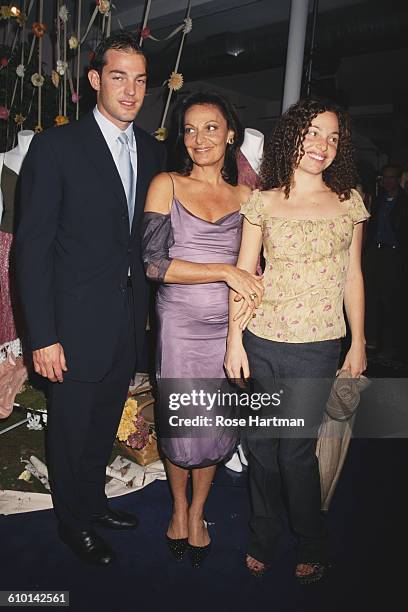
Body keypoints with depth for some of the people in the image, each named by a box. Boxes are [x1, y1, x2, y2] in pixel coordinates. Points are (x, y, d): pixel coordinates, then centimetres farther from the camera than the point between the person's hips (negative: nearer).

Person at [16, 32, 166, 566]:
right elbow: (33, 246, -12)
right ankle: (73, 521, 37)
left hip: (131, 319, 5)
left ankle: (94, 501, 45)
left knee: (105, 424, 21)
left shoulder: (153, 152, 6)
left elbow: (151, 237, 10)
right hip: (78, 323, -5)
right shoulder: (55, 147, -10)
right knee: (71, 428, 13)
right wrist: (43, 336, -16)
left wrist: (148, 304, 4)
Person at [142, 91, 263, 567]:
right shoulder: (166, 185, -2)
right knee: (180, 426, 8)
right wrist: (225, 271, -16)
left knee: (218, 425, 12)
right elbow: (154, 263, -11)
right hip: (180, 325, -2)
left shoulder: (245, 196, 6)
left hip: (230, 326, 3)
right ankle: (179, 507, 37)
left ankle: (198, 511, 37)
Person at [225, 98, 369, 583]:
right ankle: (263, 537, 36)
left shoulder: (348, 202, 4)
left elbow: (352, 277, 7)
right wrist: (234, 339, -2)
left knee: (294, 448, 1)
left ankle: (311, 545, 29)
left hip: (316, 348, -1)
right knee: (260, 443, 12)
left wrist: (358, 343, 7)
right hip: (261, 342, 1)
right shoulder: (263, 202, 2)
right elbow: (243, 274, 2)